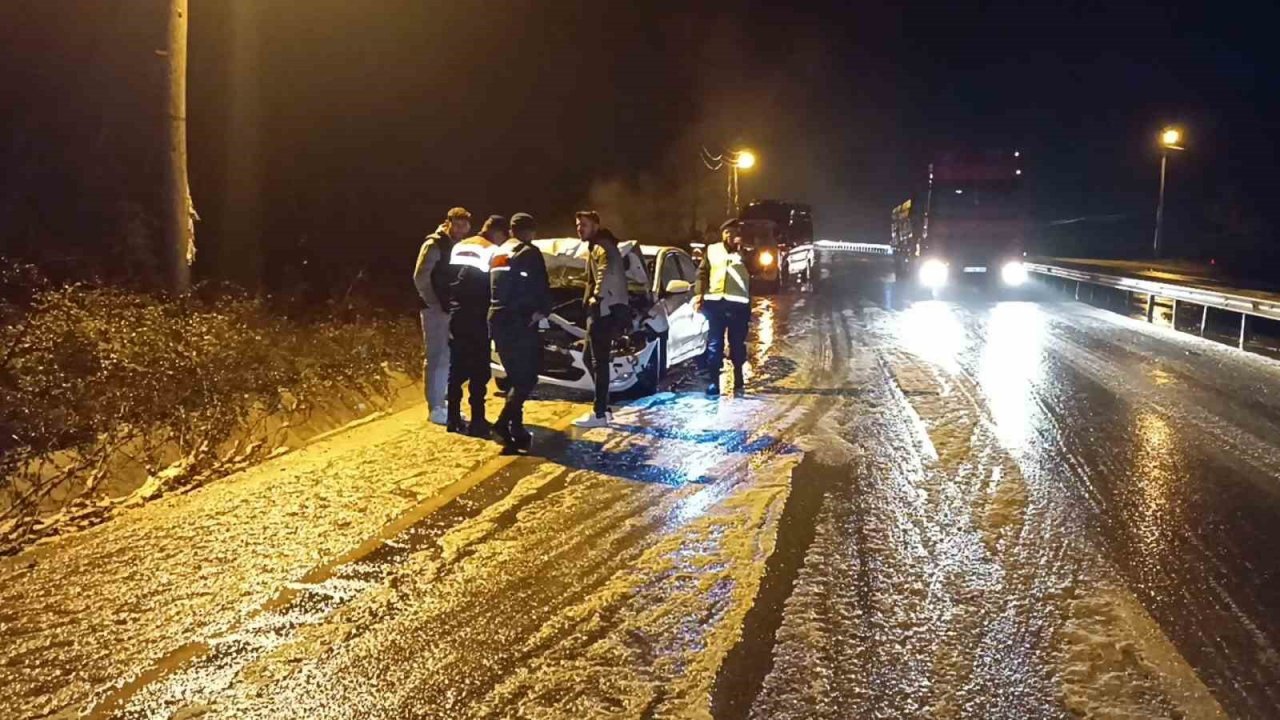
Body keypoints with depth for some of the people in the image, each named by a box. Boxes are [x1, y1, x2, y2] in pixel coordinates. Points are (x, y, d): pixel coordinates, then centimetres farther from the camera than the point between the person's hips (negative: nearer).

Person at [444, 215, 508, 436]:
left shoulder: (459, 247, 14)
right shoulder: (492, 251, -8)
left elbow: (447, 278, 14)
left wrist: (451, 304, 16)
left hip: (456, 315, 7)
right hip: (477, 317, -7)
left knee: (457, 368, 13)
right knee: (479, 371, -2)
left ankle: (454, 418, 17)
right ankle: (477, 422, -3)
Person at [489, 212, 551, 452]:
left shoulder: (498, 254, 18)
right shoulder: (529, 252, -6)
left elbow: (491, 288, 19)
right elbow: (541, 287, -12)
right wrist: (543, 311, 0)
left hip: (497, 320, 8)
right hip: (520, 322, -8)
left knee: (517, 377, 14)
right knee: (528, 376, -5)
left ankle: (515, 429, 10)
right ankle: (504, 422, -19)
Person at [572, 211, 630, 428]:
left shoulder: (602, 247, -11)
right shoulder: (595, 247, 23)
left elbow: (609, 273, -30)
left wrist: (597, 297, -24)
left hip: (605, 311, -11)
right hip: (601, 311, 11)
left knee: (599, 362, -8)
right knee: (591, 359, 14)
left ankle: (599, 413, -6)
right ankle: (603, 408, 18)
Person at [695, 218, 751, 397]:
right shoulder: (712, 250, 13)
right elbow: (702, 273, 12)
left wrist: (741, 249, -13)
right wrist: (699, 293, 0)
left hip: (738, 304, -1)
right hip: (715, 302, 1)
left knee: (738, 345, 6)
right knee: (714, 344, 0)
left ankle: (739, 384, 15)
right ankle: (712, 384, 2)